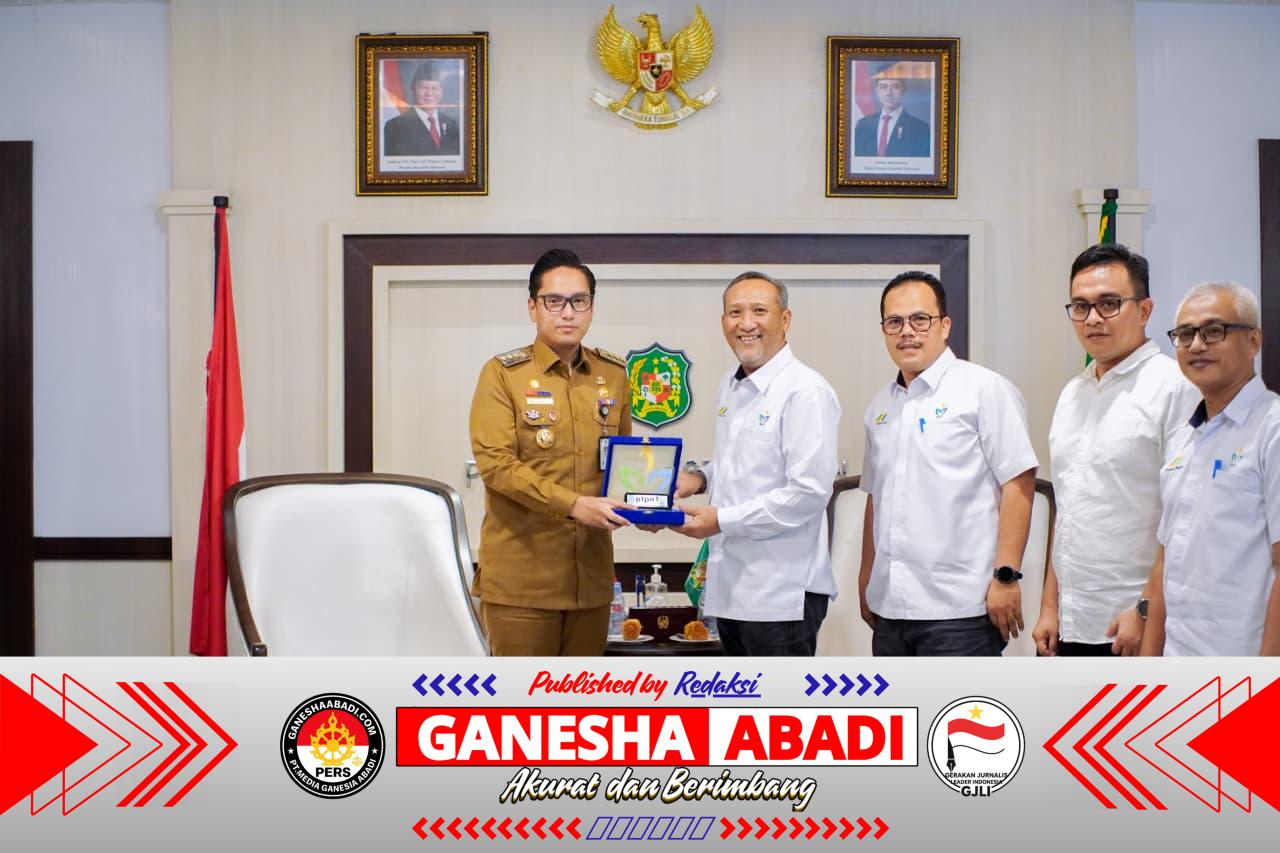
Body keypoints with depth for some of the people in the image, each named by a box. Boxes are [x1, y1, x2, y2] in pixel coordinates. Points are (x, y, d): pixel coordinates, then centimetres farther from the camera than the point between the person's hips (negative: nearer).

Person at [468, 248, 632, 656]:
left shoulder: (614, 374, 10)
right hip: (521, 573, -4)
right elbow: (494, 462, -13)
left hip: (591, 571, 5)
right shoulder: (503, 373, -4)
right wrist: (572, 504, -22)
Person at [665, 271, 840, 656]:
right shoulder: (729, 386, 12)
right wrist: (701, 478, 5)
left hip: (781, 593, -8)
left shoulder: (805, 391, -15)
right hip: (730, 584, 8)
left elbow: (809, 492, -21)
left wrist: (722, 520, -18)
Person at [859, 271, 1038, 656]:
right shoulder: (881, 406, 14)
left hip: (960, 609, -6)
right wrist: (866, 580, 18)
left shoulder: (985, 389, -5)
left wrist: (1005, 576, -15)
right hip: (890, 608, 7)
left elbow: (1018, 484, -10)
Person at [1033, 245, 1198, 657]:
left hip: (1137, 628, -7)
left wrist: (1148, 611, -16)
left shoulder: (1175, 386, -9)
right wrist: (1050, 606, 13)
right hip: (1070, 626, 7)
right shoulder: (1072, 394, 14)